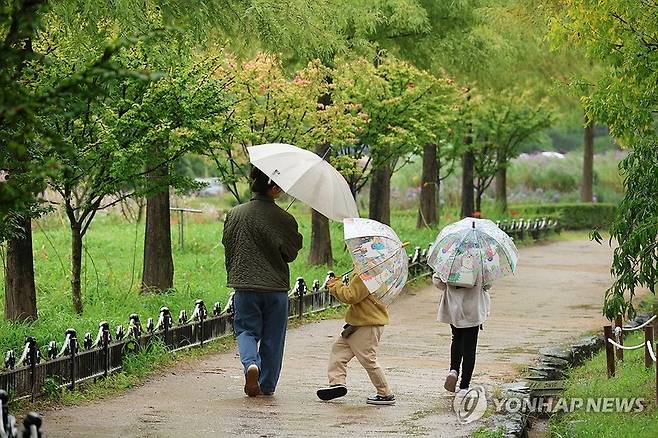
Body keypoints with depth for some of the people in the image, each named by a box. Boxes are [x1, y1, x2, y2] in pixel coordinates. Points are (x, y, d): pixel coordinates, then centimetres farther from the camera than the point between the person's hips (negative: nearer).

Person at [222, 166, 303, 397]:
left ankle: (251, 363, -17)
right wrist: (298, 238, 17)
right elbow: (290, 253, -2)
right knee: (273, 338, 11)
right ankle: (267, 384, 16)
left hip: (244, 285, 1)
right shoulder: (284, 219, -10)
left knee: (246, 330, 12)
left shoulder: (234, 214, -1)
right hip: (276, 286, -1)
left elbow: (228, 246, 8)